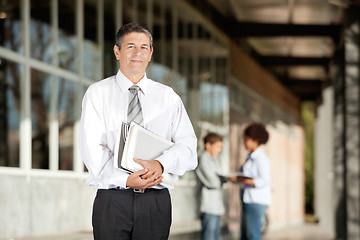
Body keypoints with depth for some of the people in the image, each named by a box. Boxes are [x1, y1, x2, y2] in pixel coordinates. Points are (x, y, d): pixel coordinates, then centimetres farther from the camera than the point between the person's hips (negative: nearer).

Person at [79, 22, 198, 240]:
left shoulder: (168, 97, 10)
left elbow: (188, 148, 0)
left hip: (156, 202, 1)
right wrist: (125, 180, -18)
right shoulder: (97, 93, 6)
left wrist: (160, 164, -20)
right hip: (112, 200, -1)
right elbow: (92, 148, -4)